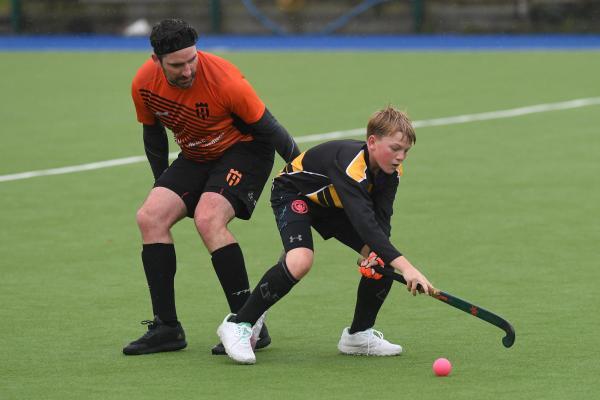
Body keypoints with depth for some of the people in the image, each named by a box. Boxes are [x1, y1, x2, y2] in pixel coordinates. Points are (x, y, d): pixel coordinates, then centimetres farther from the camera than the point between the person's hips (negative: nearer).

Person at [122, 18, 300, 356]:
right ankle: (167, 328, -6)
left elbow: (267, 128, -18)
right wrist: (163, 183, 11)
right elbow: (153, 134, 7)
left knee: (208, 219, -28)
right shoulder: (144, 85, -12)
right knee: (150, 217, -11)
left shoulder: (225, 81, -29)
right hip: (195, 157, 6)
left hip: (244, 150, -6)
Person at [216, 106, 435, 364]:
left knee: (384, 258, -8)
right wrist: (405, 267, -56)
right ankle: (238, 324, -20)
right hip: (293, 193, -8)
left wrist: (376, 252, -39)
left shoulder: (391, 170, -15)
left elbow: (381, 219, -16)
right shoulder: (351, 164, -40)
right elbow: (364, 222, -49)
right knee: (300, 261, -34)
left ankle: (359, 335, 11)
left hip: (332, 206, 8)